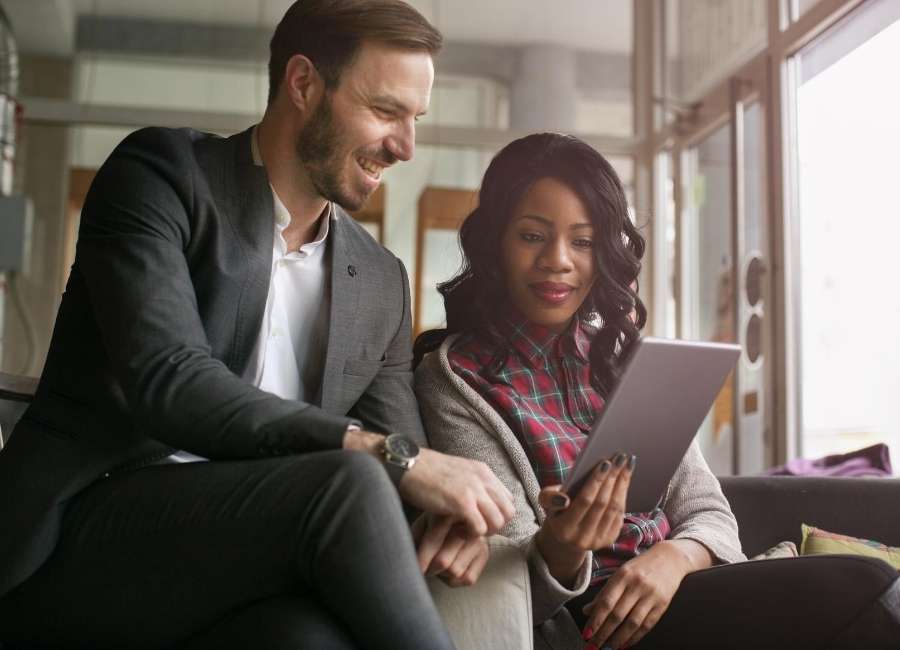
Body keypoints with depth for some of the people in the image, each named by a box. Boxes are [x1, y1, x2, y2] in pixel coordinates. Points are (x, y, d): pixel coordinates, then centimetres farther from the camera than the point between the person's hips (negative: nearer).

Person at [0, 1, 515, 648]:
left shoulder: (382, 279, 15)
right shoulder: (163, 173, -1)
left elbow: (402, 449, 12)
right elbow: (167, 382, -16)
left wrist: (443, 516, -13)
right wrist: (391, 457, -22)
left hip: (244, 556, 3)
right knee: (349, 483, -30)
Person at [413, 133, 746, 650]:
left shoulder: (625, 358, 14)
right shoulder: (455, 379, -3)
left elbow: (710, 513, 8)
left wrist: (675, 558, -14)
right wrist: (557, 554, -30)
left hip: (674, 590, 6)